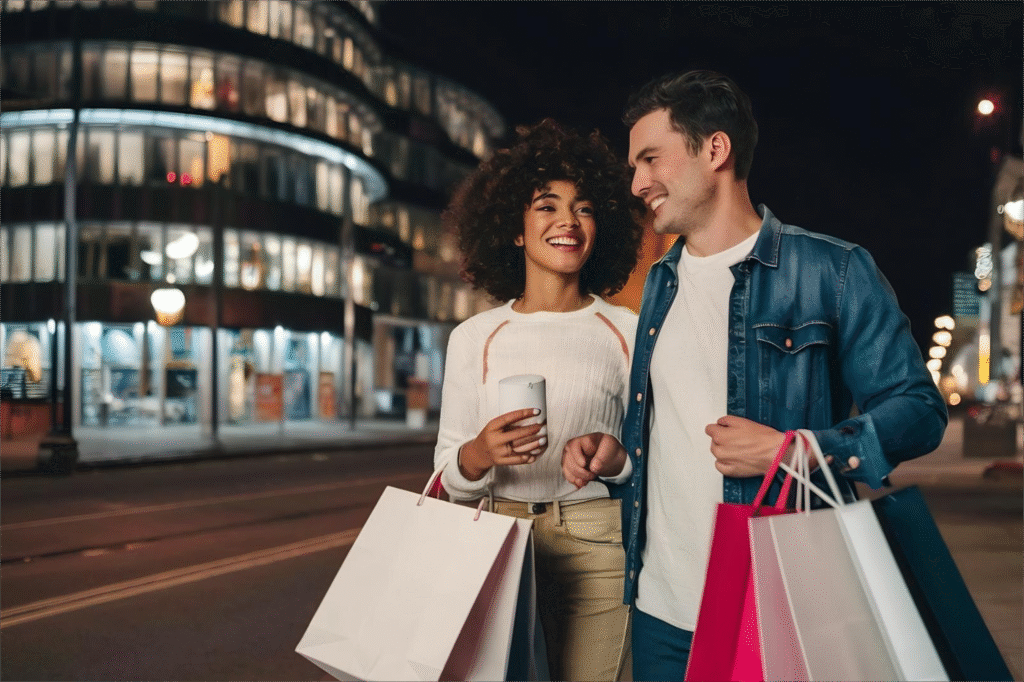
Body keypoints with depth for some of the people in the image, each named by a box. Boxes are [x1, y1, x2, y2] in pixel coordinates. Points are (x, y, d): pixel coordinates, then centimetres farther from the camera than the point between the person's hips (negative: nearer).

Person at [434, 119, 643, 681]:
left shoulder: (626, 332, 3)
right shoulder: (474, 338, 4)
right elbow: (450, 476, 4)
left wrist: (616, 456, -14)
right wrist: (479, 454, -17)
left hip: (596, 550, -1)